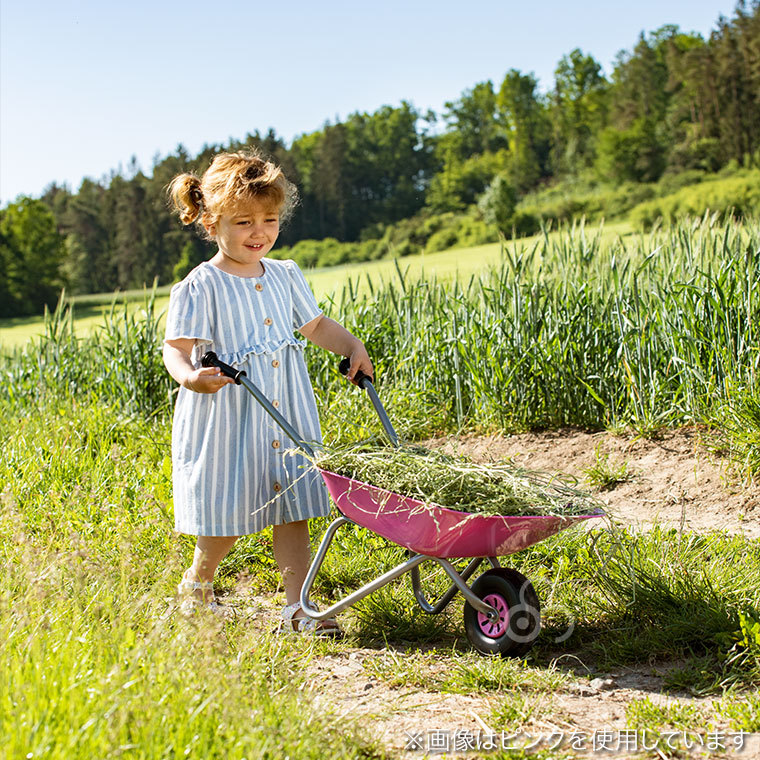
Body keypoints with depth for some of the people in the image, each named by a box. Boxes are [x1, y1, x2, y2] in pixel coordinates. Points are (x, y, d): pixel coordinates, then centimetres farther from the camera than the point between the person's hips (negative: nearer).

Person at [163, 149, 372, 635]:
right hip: (226, 421, -5)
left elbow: (315, 324, 21)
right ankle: (195, 587, 32)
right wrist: (189, 375, -37)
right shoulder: (201, 287, -10)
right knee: (228, 516, 5)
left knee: (292, 509, 5)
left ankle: (298, 606, 12)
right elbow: (176, 347, -17)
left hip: (286, 417, 5)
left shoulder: (285, 276, 9)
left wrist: (353, 347, 7)